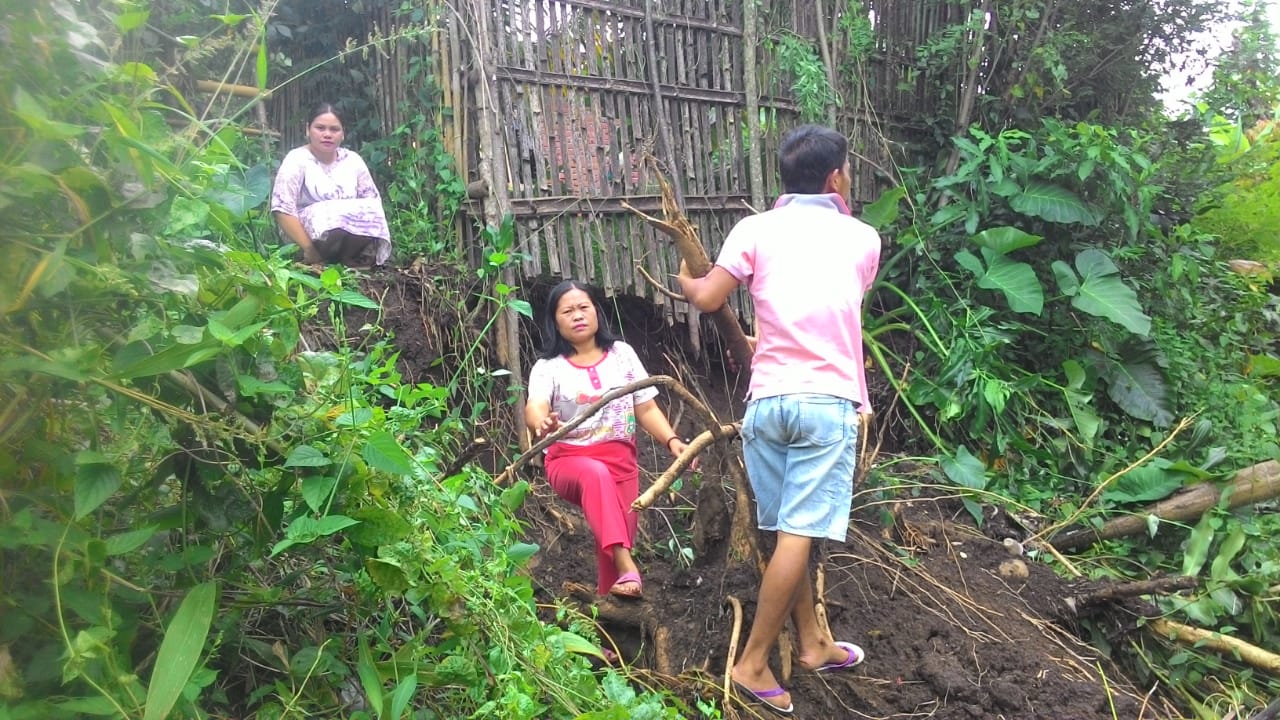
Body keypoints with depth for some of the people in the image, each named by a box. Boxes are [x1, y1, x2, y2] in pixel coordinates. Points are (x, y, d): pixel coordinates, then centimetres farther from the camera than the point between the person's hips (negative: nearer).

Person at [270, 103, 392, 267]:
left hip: (352, 237, 4)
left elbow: (373, 201, 8)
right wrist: (309, 249, -23)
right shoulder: (297, 160, -6)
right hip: (310, 235, -4)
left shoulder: (353, 160, 7)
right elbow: (282, 209, -15)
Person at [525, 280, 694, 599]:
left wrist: (672, 440, -11)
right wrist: (542, 423, -48)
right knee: (596, 474, -37)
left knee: (617, 541, 0)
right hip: (570, 460, -4)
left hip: (621, 461, 4)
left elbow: (646, 408, 6)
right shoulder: (548, 367, -4)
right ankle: (627, 569, -44)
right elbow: (534, 407, -23)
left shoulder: (622, 354, 6)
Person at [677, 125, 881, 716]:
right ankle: (753, 662, 3)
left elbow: (706, 299, -4)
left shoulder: (755, 230, 6)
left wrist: (684, 278, 20)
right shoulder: (862, 238, 10)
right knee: (799, 534, 0)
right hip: (828, 401, -2)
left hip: (767, 399, 2)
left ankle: (812, 643, 28)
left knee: (788, 530, 14)